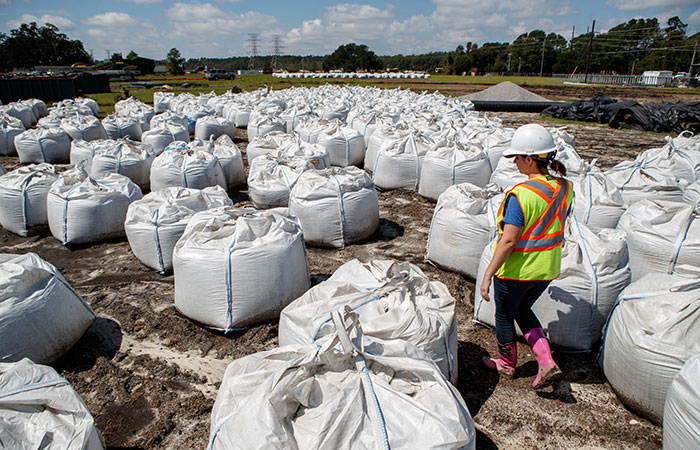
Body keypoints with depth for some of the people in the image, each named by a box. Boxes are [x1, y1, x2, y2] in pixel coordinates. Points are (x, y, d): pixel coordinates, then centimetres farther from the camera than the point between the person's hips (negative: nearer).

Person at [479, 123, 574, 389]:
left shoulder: (521, 195, -26)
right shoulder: (565, 188, -3)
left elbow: (509, 241, -26)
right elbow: (557, 227, 9)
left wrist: (487, 275, -20)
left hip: (517, 270, -7)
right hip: (547, 269, 7)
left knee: (504, 316, 18)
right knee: (522, 310, 28)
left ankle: (507, 364, 39)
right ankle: (546, 362, 21)